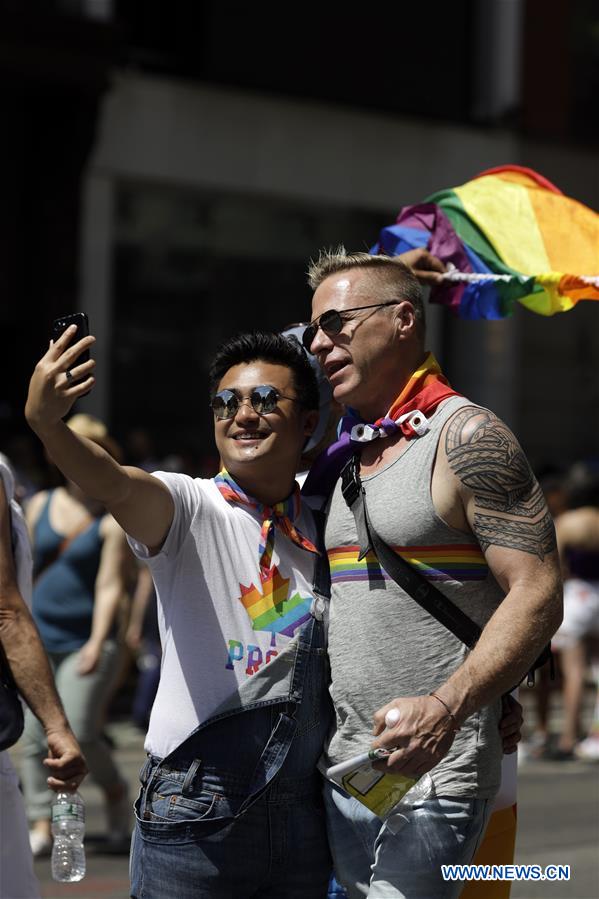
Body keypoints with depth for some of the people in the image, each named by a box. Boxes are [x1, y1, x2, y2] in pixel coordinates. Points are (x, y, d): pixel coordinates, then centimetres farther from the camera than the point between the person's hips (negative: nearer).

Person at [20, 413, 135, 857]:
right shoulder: (40, 505, 9)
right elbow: (24, 569, 14)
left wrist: (98, 643, -19)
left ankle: (116, 790, 15)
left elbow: (111, 585, -10)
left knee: (78, 734, -13)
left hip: (87, 641, -4)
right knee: (35, 734, -2)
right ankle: (42, 827, 4)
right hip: (38, 636, 4)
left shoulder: (115, 520, -5)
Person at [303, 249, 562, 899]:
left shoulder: (465, 437, -8)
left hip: (429, 773, -8)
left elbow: (537, 598, -16)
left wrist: (447, 707, -28)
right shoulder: (345, 457, 17)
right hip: (342, 772, 8)